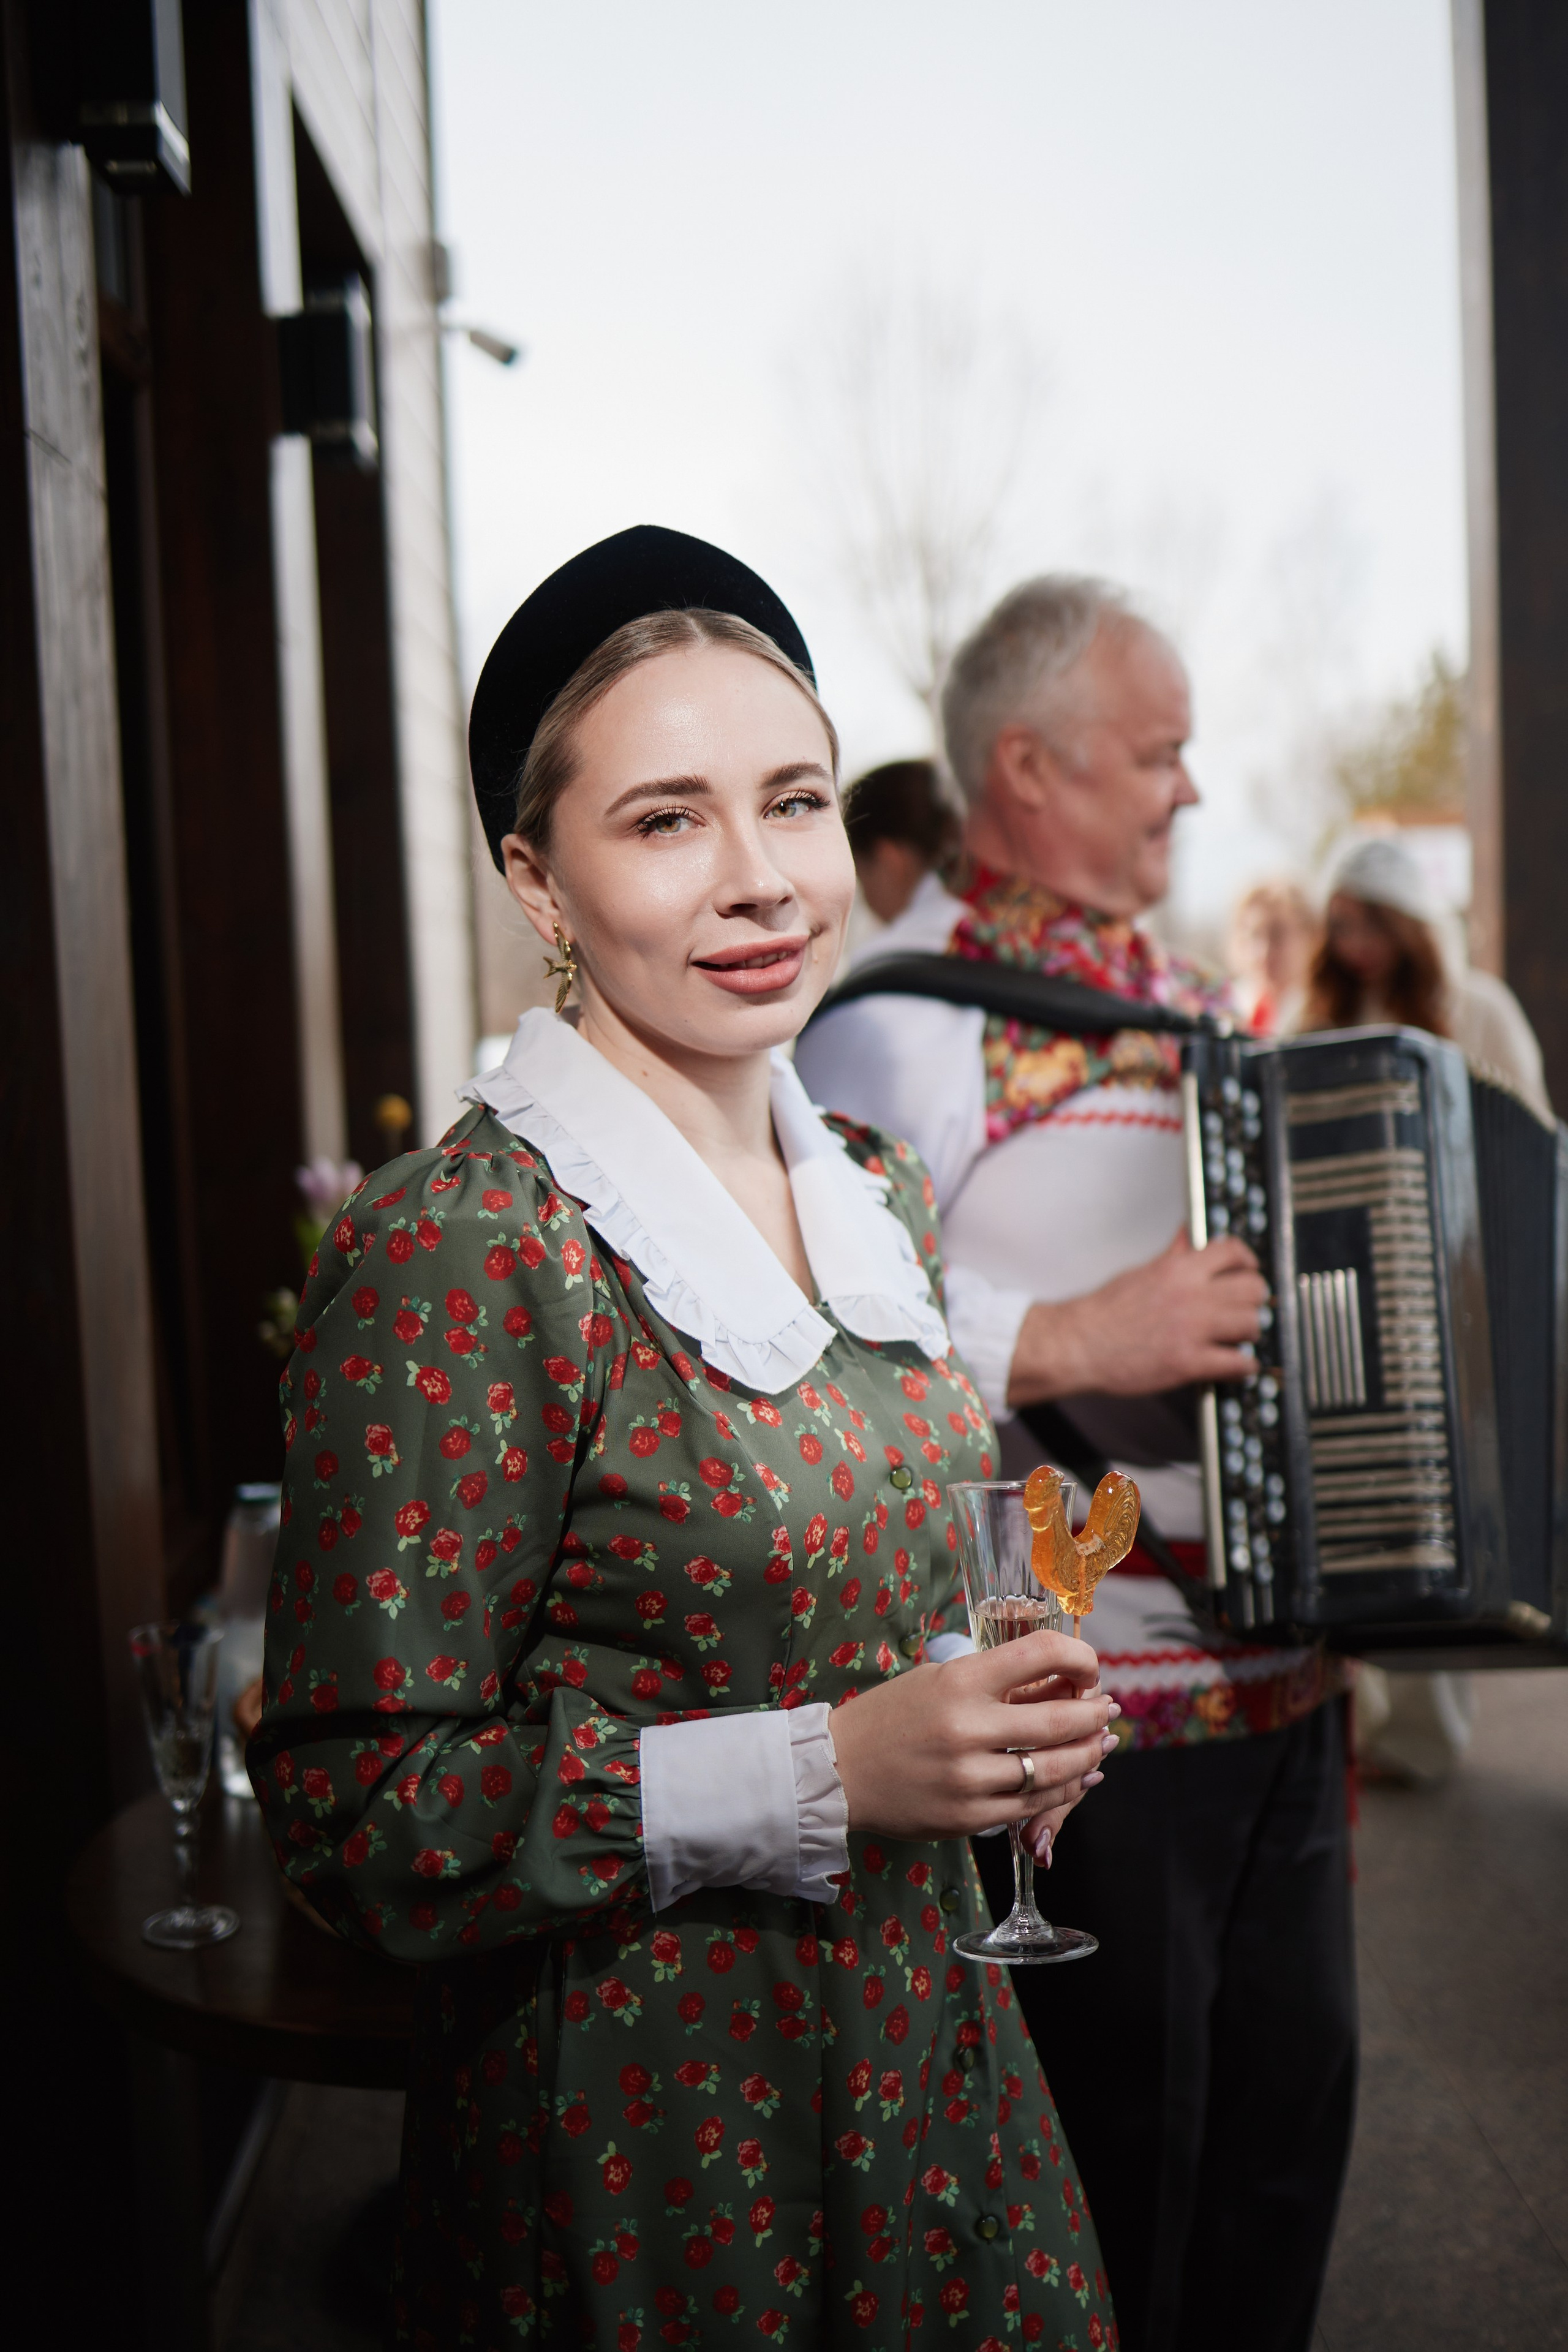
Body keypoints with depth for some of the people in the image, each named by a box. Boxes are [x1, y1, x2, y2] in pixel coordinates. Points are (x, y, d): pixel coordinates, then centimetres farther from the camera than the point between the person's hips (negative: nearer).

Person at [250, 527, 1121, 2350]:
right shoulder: (454, 1251, -20)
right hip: (641, 2125, -7)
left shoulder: (877, 1192, 4)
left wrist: (1003, 1720, -2)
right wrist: (822, 1770, -25)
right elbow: (355, 1808, -19)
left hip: (925, 2057, 7)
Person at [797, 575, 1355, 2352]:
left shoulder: (1183, 994, 14)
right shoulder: (905, 1014, -14)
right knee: (1113, 2150, 5)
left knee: (1290, 2095, 19)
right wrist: (1069, 1342, -30)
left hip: (1282, 1685, 8)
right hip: (1084, 1707, -8)